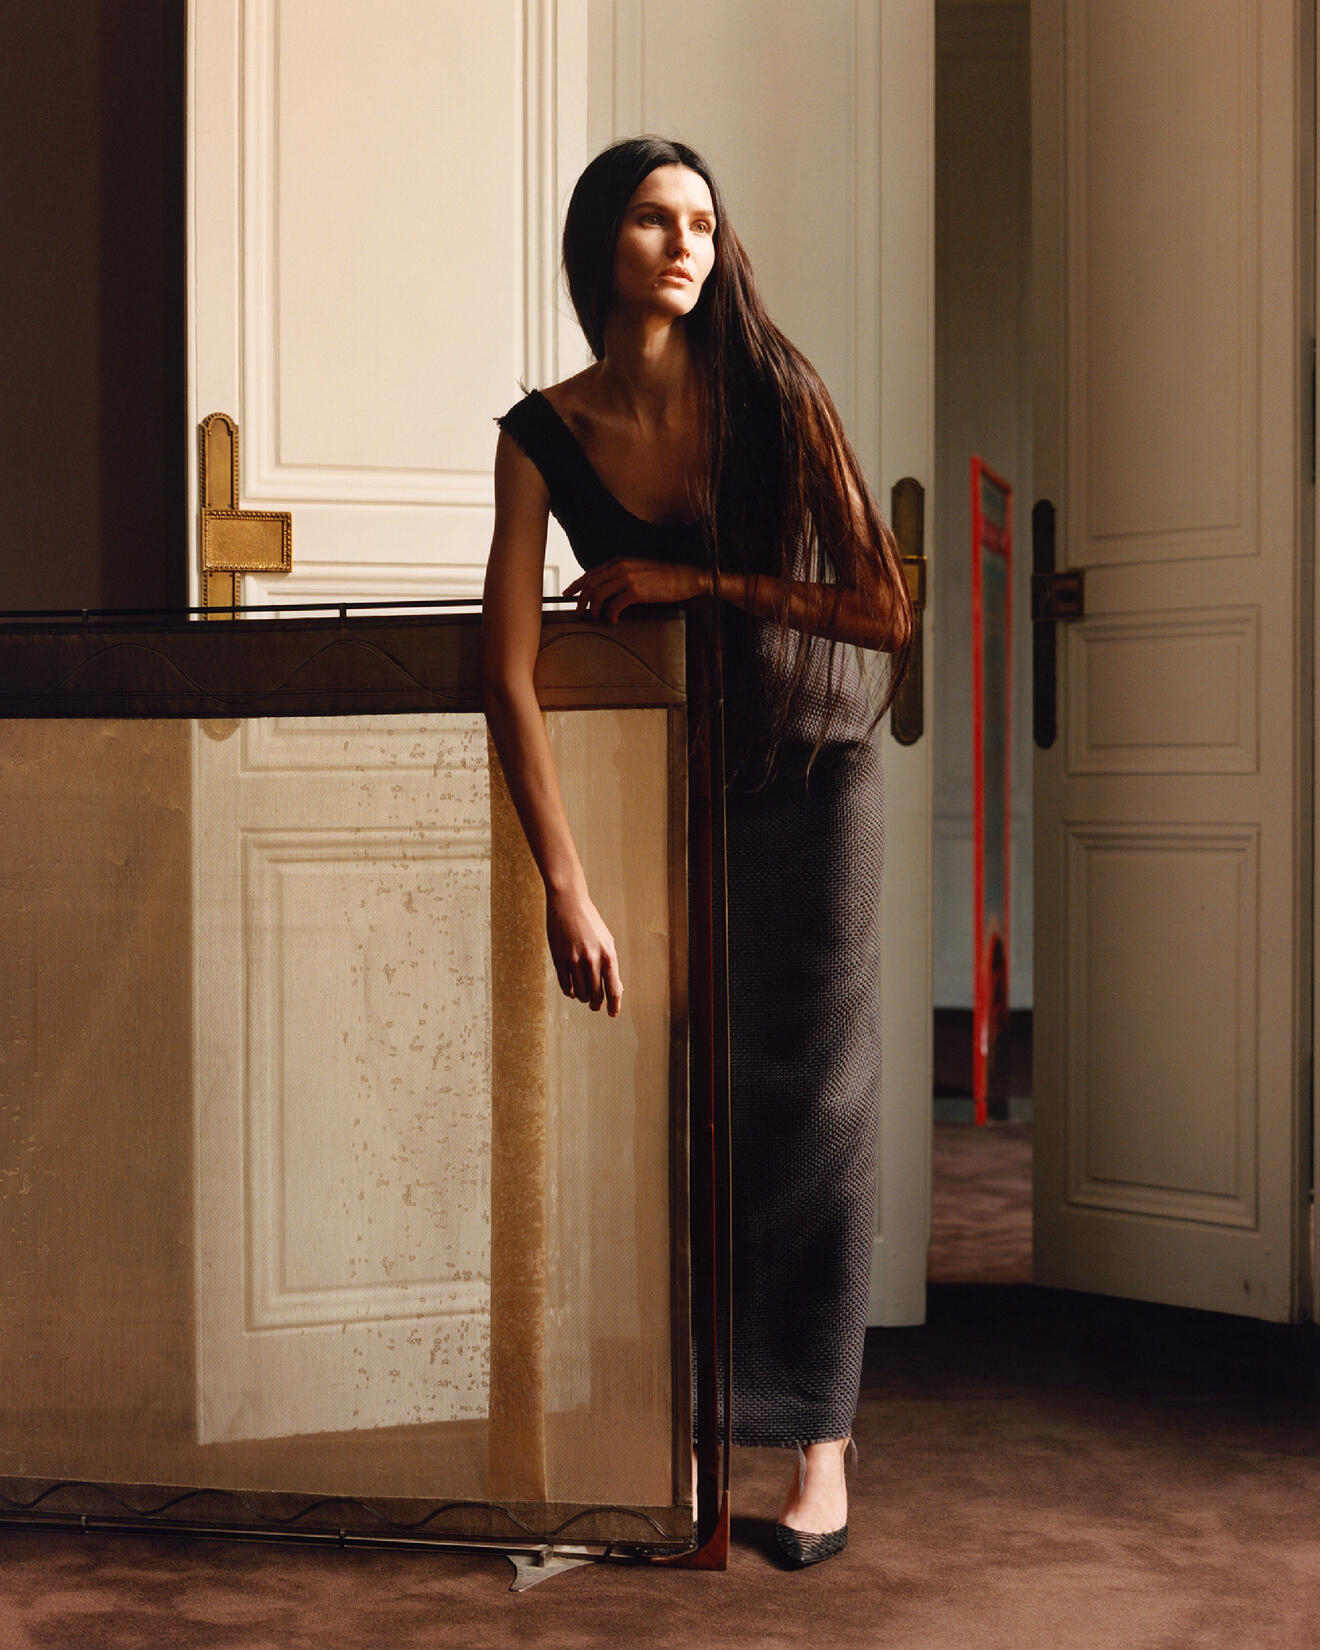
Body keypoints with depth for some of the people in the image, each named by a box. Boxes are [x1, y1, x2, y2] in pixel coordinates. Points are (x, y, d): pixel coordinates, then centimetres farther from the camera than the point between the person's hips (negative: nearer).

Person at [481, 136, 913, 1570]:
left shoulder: (773, 393, -13)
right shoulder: (544, 435, -10)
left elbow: (885, 612, -15)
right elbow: (507, 672, -15)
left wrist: (702, 583, -15)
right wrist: (564, 889, -20)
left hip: (810, 774, -1)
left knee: (812, 1103, 0)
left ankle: (819, 1441, 9)